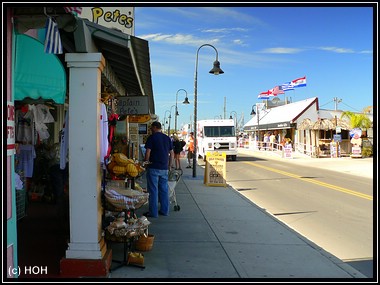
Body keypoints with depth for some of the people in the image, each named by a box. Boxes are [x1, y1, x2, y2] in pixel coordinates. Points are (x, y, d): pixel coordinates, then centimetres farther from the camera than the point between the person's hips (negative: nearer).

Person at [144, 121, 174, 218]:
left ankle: (153, 212, 3)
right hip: (164, 168, 5)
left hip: (153, 167, -5)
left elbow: (148, 152, -12)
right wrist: (169, 166, 18)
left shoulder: (151, 137, -6)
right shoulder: (167, 138, 10)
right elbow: (171, 153, 12)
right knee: (164, 189, 12)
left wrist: (145, 162, 1)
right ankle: (164, 210, 17)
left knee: (153, 190, 0)